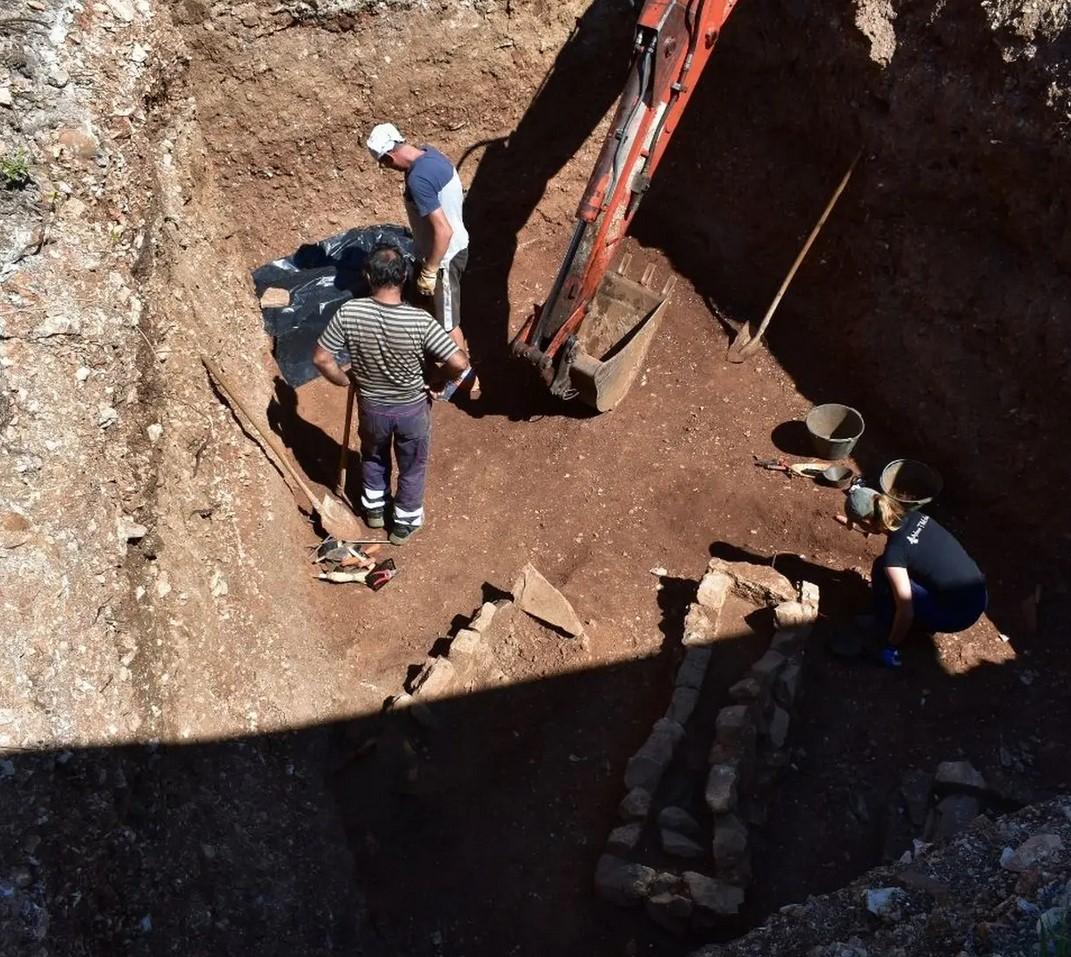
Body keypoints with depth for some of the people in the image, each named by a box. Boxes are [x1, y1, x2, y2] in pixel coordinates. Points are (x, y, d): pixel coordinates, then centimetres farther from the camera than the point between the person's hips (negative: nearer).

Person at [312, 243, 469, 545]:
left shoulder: (348, 313, -24)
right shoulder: (419, 320, -29)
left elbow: (321, 358, -15)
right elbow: (459, 363, -27)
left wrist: (347, 380, 3)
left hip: (371, 406, 2)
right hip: (412, 408, -2)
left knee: (373, 457, 33)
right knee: (412, 468, 25)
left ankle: (374, 510, 54)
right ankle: (404, 523, 44)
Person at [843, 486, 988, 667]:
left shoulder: (894, 552, -21)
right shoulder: (916, 517, 2)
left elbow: (906, 613, -18)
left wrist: (891, 646, -2)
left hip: (958, 615, -8)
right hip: (980, 599, 8)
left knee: (882, 570, -4)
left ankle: (885, 634, 12)